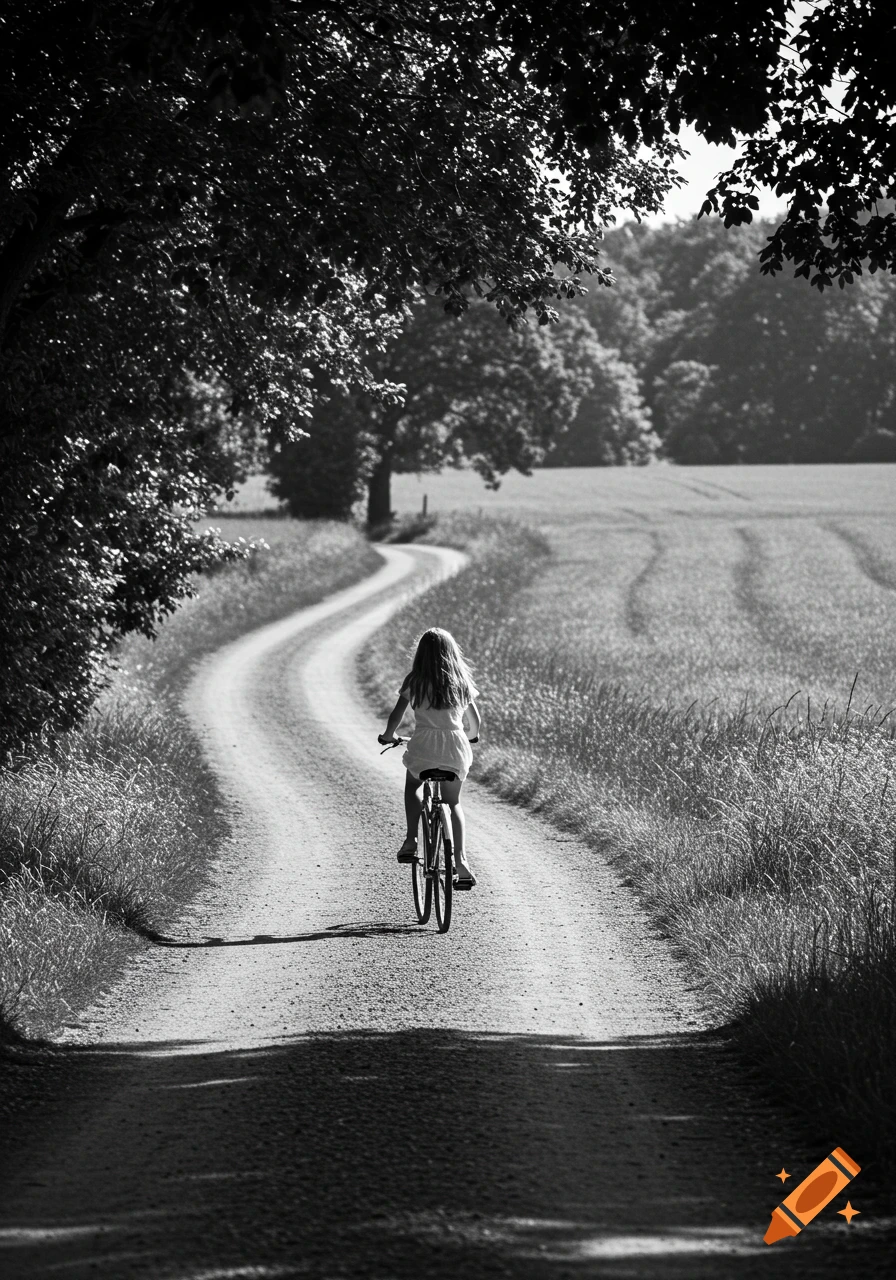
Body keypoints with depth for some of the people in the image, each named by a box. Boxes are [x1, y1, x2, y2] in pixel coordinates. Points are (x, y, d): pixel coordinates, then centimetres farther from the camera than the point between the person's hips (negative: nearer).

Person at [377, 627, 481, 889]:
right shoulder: (461, 682, 10)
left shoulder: (415, 681, 1)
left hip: (423, 746, -2)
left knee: (413, 784, 29)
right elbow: (475, 720, 17)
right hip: (456, 748, 2)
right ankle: (460, 859, 1)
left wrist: (388, 736, 19)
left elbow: (396, 715, -1)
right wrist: (472, 736, 39)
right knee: (452, 803, 19)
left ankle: (411, 841, 13)